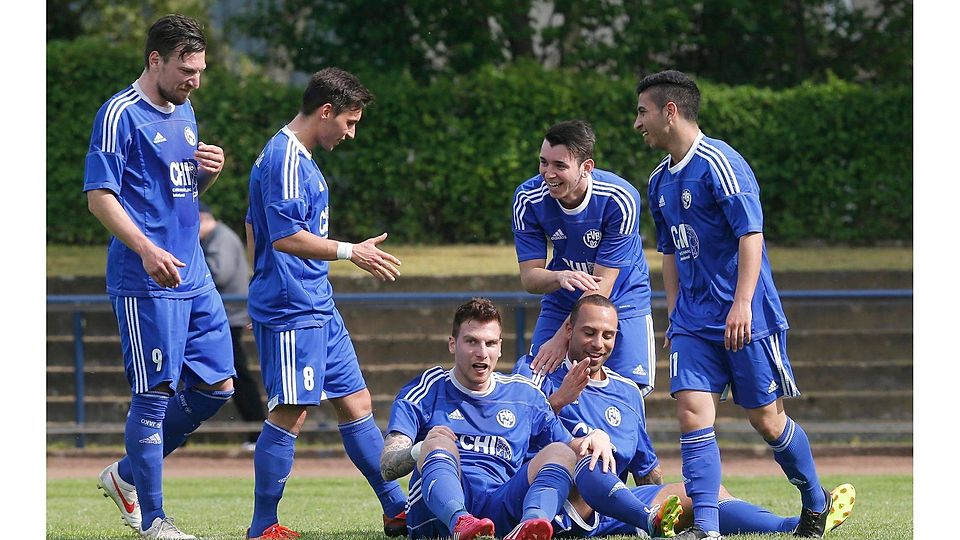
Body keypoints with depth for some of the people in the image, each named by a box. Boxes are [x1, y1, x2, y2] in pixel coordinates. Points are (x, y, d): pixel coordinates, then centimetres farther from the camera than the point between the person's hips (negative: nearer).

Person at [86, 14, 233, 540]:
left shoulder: (184, 113, 16)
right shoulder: (120, 115, -10)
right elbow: (99, 196, -14)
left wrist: (209, 172, 4)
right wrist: (147, 251, -26)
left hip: (195, 278, 9)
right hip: (145, 283, -9)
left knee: (216, 386, 9)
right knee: (155, 395, -5)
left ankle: (127, 475, 23)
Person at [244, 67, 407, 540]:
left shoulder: (298, 158, 18)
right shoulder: (286, 159, -14)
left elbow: (255, 229, 26)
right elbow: (286, 236, -23)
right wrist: (351, 252, -17)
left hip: (318, 307, 11)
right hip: (291, 310, -11)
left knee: (355, 402, 11)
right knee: (290, 413, -9)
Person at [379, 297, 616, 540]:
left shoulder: (524, 394, 24)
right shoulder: (430, 389, 13)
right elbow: (387, 467, 1)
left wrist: (598, 437, -2)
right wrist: (422, 449, -22)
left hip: (502, 508, 3)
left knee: (560, 453, -17)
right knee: (438, 442, -28)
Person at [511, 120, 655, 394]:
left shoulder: (619, 199, -27)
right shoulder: (528, 199, -18)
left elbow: (602, 284, -25)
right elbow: (529, 277, -16)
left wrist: (562, 339, -31)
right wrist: (560, 277, -40)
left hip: (622, 299, -3)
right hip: (562, 303, 3)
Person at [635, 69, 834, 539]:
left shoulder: (719, 163, -13)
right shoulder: (660, 180, 13)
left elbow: (751, 234, -18)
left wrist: (742, 304, -24)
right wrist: (674, 315, 18)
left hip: (747, 319, -7)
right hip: (694, 321, 7)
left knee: (766, 419, 3)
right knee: (693, 413, -10)